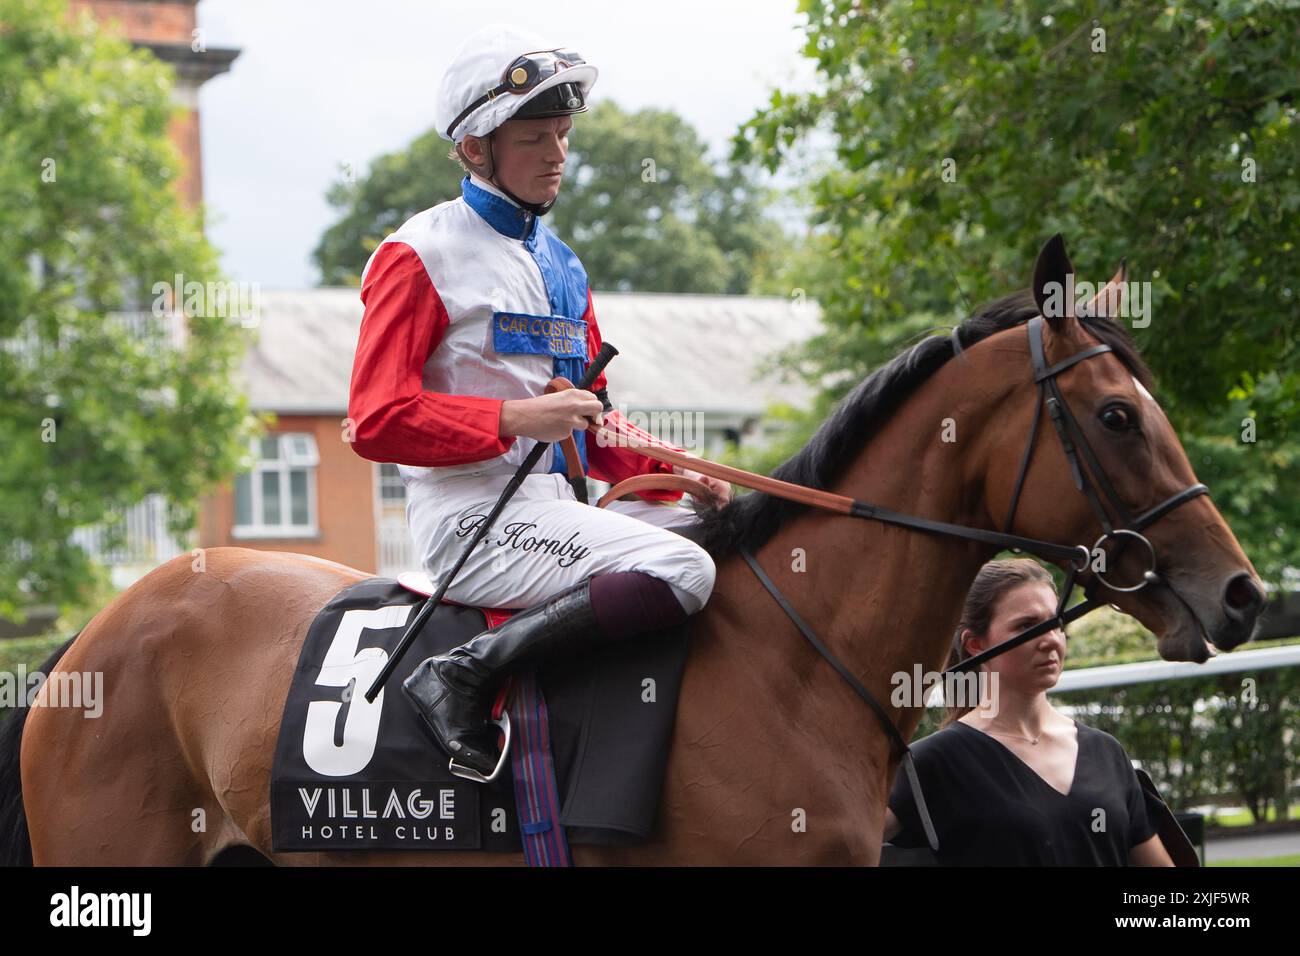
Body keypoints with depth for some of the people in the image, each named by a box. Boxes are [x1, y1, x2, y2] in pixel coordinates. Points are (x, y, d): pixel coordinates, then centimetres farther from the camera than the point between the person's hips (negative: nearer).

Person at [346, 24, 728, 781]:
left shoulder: (560, 264, 20)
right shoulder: (422, 256, -5)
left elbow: (593, 422, 23)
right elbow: (378, 421, -13)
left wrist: (673, 470, 5)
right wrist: (514, 419, -19)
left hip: (556, 507, 9)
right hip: (475, 522, -9)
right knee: (680, 570, -27)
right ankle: (467, 674, -26)